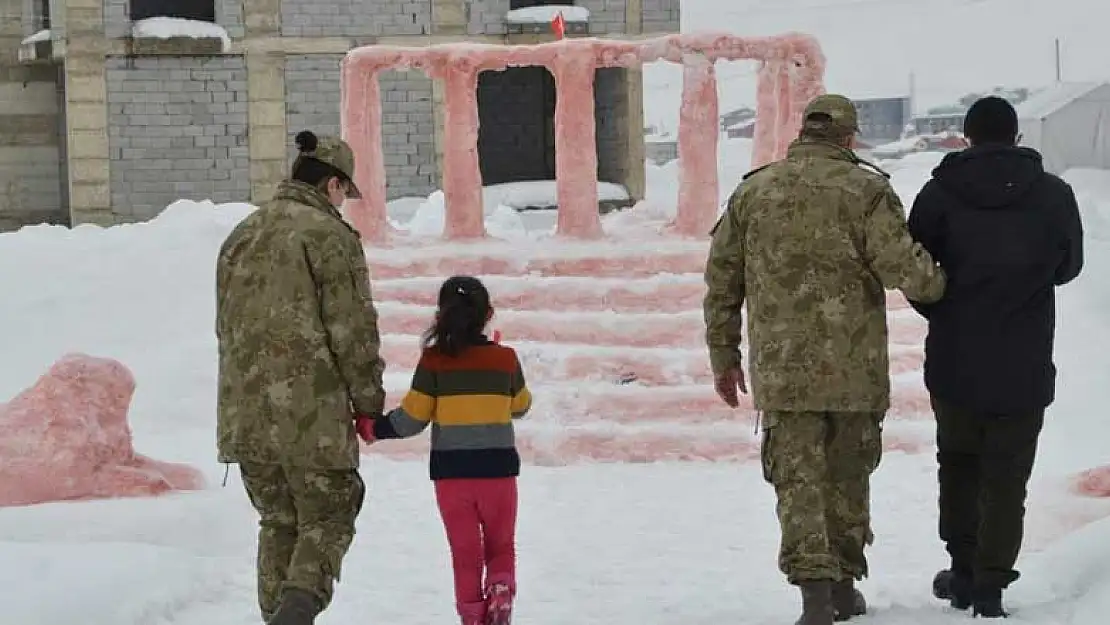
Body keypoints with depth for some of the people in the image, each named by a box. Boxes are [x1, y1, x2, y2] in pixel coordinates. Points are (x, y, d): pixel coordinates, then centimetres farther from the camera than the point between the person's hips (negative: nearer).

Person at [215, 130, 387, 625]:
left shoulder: (241, 236, 15)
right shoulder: (331, 236, -9)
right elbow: (352, 329, -11)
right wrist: (368, 400, -1)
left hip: (246, 412, 6)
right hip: (313, 414, -6)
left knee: (278, 523, 17)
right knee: (326, 520, 2)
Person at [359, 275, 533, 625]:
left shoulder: (434, 361, -8)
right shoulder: (506, 359, -3)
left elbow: (411, 419, -6)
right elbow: (520, 406, 13)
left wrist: (373, 428, 9)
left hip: (451, 471, -1)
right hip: (498, 468, 1)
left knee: (465, 551, 10)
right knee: (501, 546, 13)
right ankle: (501, 589, -13)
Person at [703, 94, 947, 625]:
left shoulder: (752, 192, 7)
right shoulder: (866, 190, -4)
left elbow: (721, 280, 10)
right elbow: (905, 267, -12)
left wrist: (724, 355, 18)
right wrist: (938, 284, 10)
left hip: (781, 367, 1)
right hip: (855, 367, -1)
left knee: (798, 478, 0)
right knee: (848, 474, 15)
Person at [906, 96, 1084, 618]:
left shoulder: (939, 193, -6)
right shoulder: (1054, 196, -4)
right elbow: (1068, 266, 11)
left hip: (954, 364, 1)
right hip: (1025, 369, 0)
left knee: (958, 463, 19)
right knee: (1005, 478, 6)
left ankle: (963, 572, 20)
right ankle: (990, 587, 3)